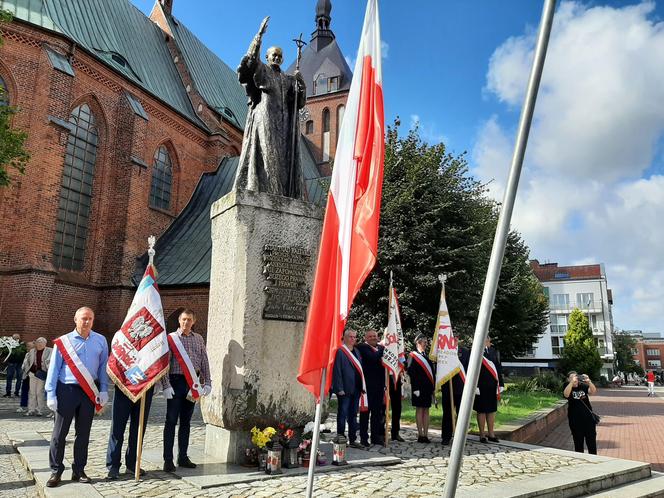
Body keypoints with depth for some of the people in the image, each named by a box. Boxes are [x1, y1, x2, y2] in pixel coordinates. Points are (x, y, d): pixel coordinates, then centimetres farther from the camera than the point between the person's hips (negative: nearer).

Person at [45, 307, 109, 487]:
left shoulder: (100, 341, 3)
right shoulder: (63, 341, -2)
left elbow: (103, 366, 7)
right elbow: (53, 369, 0)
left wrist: (103, 390, 2)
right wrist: (51, 394, -4)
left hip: (89, 392, 2)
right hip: (67, 390, -2)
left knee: (83, 433, 10)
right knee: (60, 433, 3)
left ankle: (78, 470, 21)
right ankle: (56, 471, 15)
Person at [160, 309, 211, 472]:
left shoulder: (199, 339, 9)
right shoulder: (171, 338, -2)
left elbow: (205, 362, 10)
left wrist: (207, 383, 5)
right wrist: (166, 385, -14)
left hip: (192, 384, 4)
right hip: (176, 382, -4)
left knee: (186, 422, 12)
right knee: (171, 421, 1)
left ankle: (183, 457, 21)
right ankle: (168, 459, 9)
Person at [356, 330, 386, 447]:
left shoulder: (381, 348, 13)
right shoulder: (362, 347, -8)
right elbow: (373, 358, -23)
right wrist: (383, 349, -15)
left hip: (379, 386, 6)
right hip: (368, 385, -6)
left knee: (377, 412, 12)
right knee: (365, 412, 3)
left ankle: (375, 437, 22)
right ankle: (363, 437, 11)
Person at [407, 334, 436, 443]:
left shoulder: (427, 356, 16)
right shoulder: (413, 356, -5)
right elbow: (411, 373, -12)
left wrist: (433, 387, 11)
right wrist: (415, 388, -18)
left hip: (428, 388, 6)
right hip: (419, 388, -6)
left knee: (426, 410, 7)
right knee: (419, 410, -2)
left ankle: (426, 435, 11)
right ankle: (420, 435, 3)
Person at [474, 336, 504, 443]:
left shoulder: (494, 352, 10)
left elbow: (499, 368, 13)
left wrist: (500, 385, 9)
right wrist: (475, 386, -16)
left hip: (493, 386, 5)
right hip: (481, 386, -5)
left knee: (492, 410, 13)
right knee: (481, 410, 5)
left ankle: (491, 434, 25)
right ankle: (482, 435, 15)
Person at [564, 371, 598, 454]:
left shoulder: (583, 386, 1)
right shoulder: (568, 388, -4)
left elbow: (593, 391, -16)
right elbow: (566, 394, -27)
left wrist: (589, 381, -33)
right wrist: (572, 382, -35)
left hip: (588, 418, 2)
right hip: (575, 420, -2)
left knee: (592, 441, 10)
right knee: (578, 442, 10)